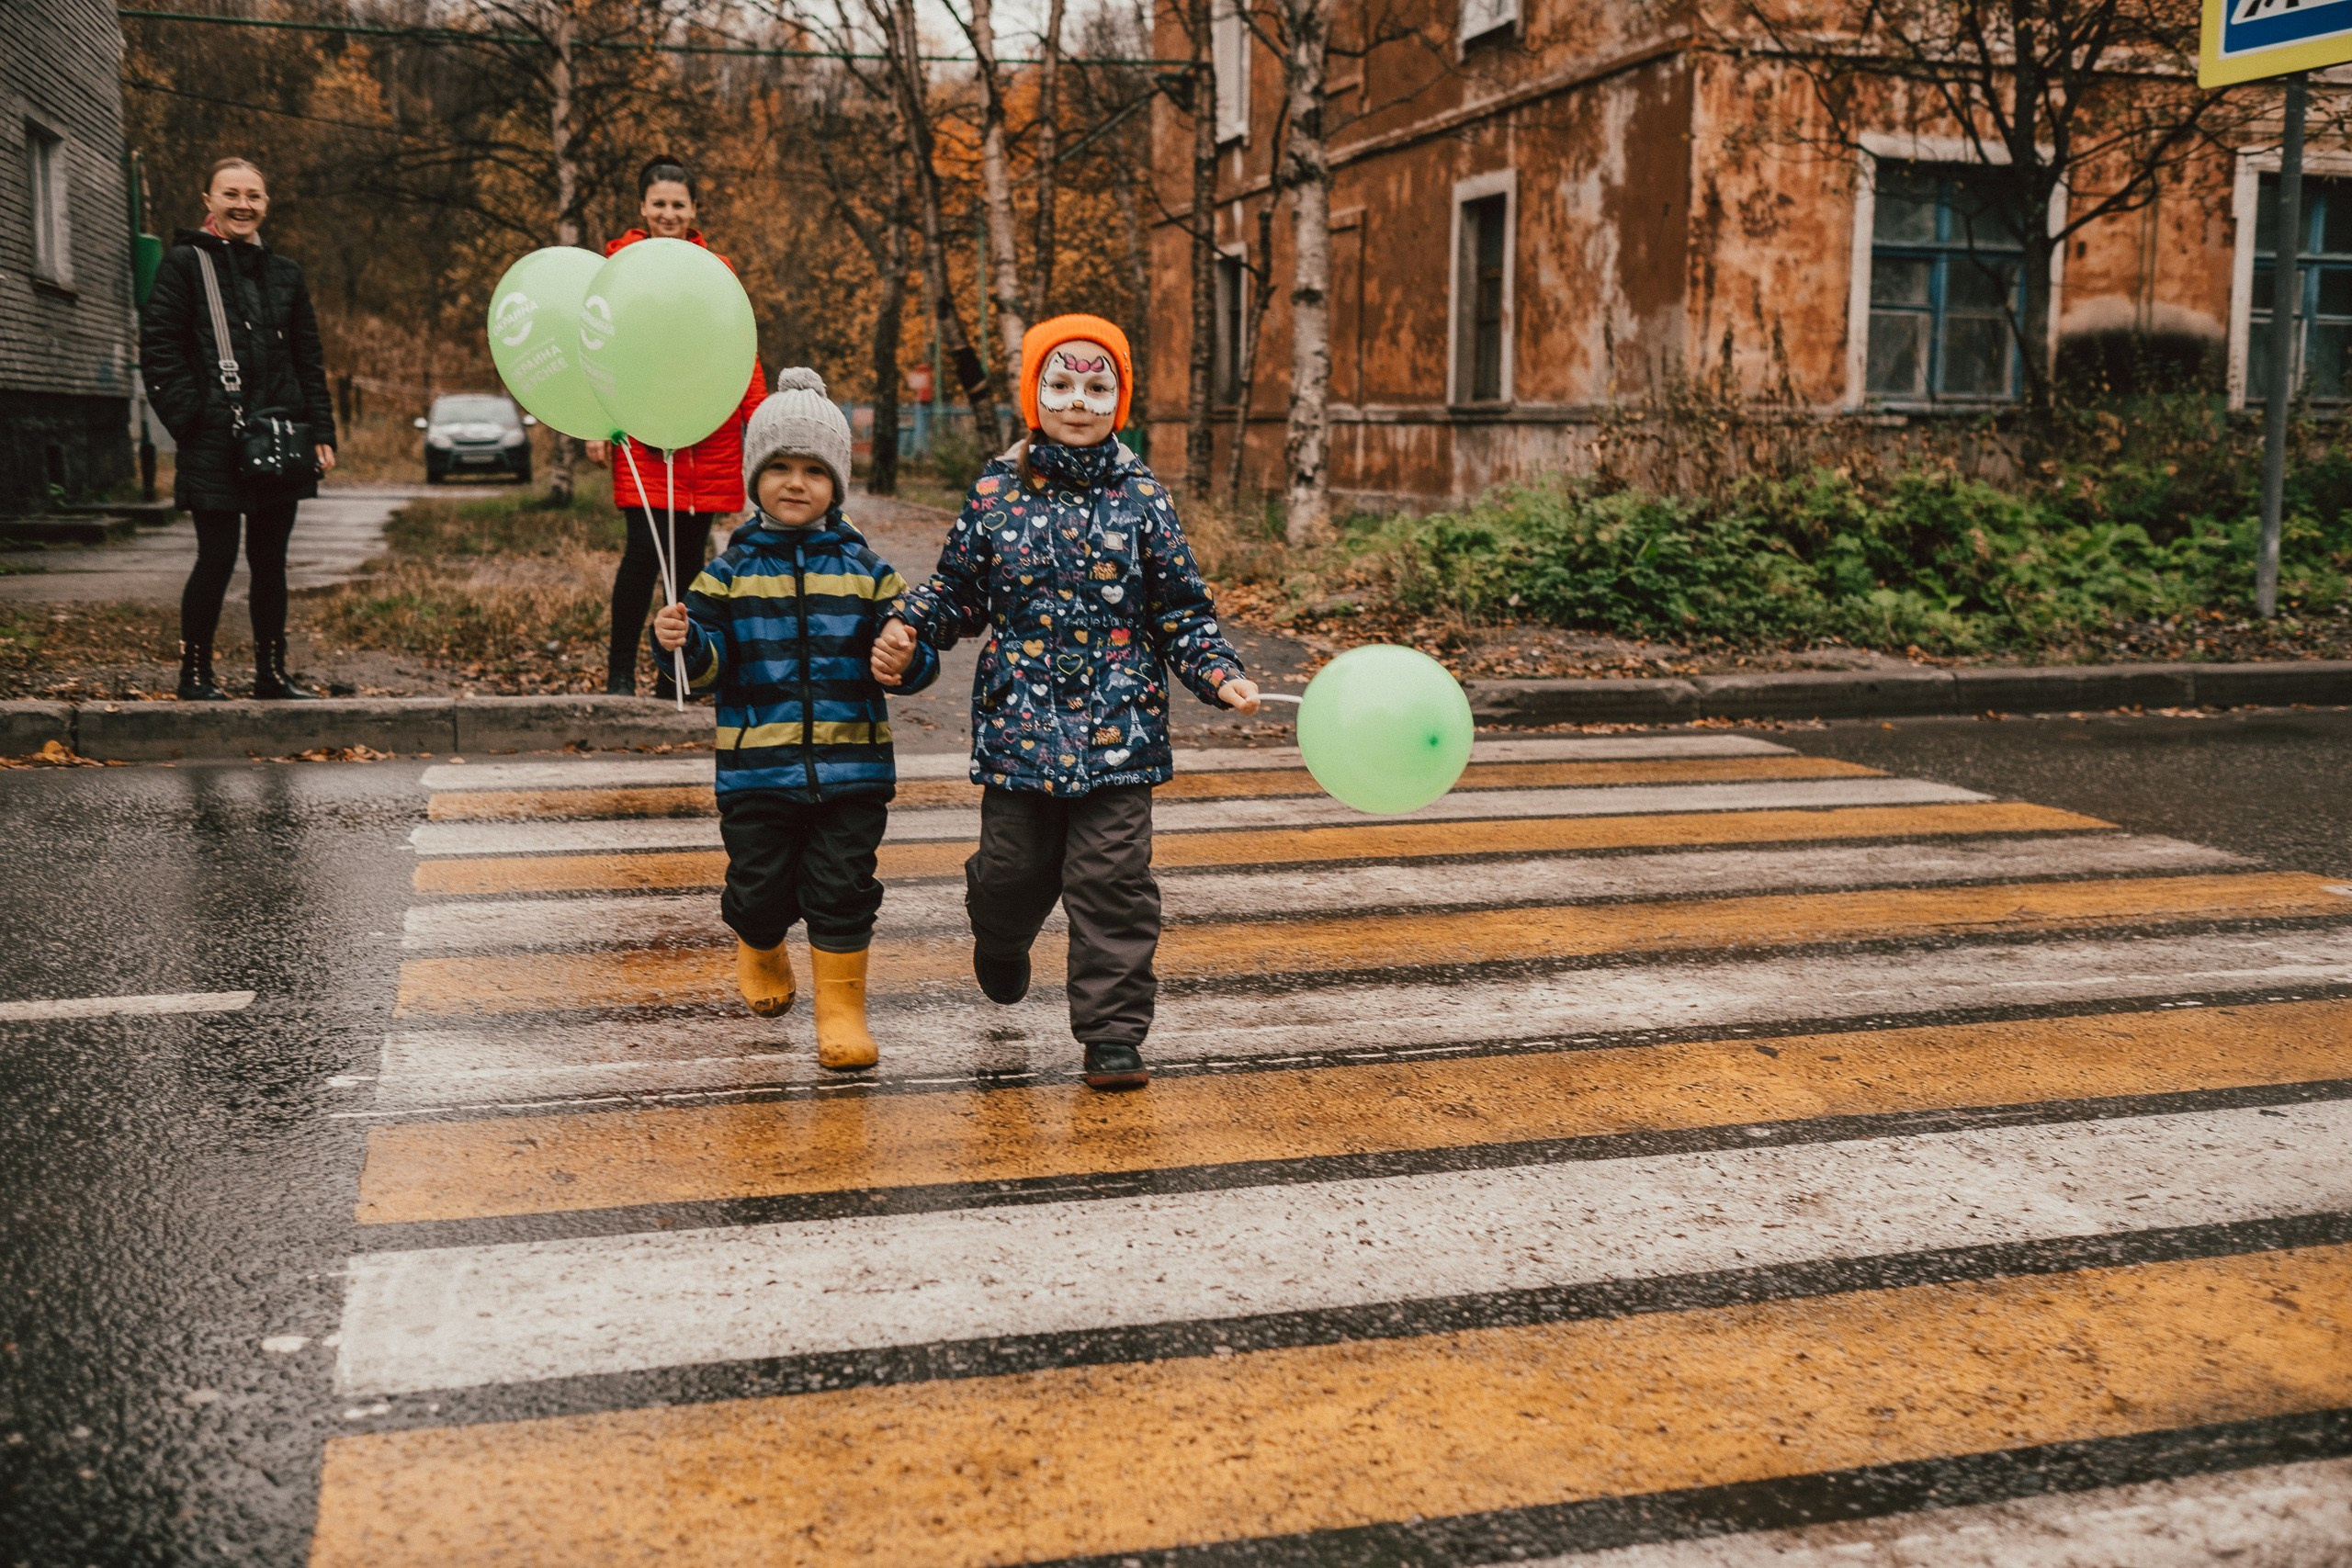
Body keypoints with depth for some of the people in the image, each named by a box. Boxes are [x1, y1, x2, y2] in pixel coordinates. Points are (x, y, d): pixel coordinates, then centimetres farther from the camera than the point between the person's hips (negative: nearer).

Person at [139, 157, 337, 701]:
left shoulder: (285, 274, 15)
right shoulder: (185, 264, 1)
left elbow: (310, 360, 17)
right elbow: (158, 349, -4)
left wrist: (320, 432, 9)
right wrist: (191, 418, -12)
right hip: (215, 443, -5)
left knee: (271, 560, 10)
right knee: (217, 558, -5)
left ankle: (271, 672, 18)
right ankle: (195, 674, 7)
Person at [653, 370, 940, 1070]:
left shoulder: (865, 570, 4)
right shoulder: (730, 572, 2)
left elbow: (910, 661, 3)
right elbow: (711, 665, -2)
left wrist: (906, 660, -19)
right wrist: (684, 642, -23)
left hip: (851, 766, 0)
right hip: (757, 768, 0)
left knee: (842, 888, 2)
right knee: (761, 888, 9)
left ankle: (841, 1006, 17)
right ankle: (759, 953, 43)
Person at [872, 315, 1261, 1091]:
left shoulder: (1141, 496, 1)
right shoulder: (996, 492, 3)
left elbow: (1182, 612, 4)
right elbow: (957, 591, 11)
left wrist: (1220, 675, -10)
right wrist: (905, 633, -5)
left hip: (1118, 730, -1)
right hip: (1018, 726, 1)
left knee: (1112, 880, -3)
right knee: (1012, 871, 12)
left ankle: (1113, 1034, 8)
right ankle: (1000, 943, 48)